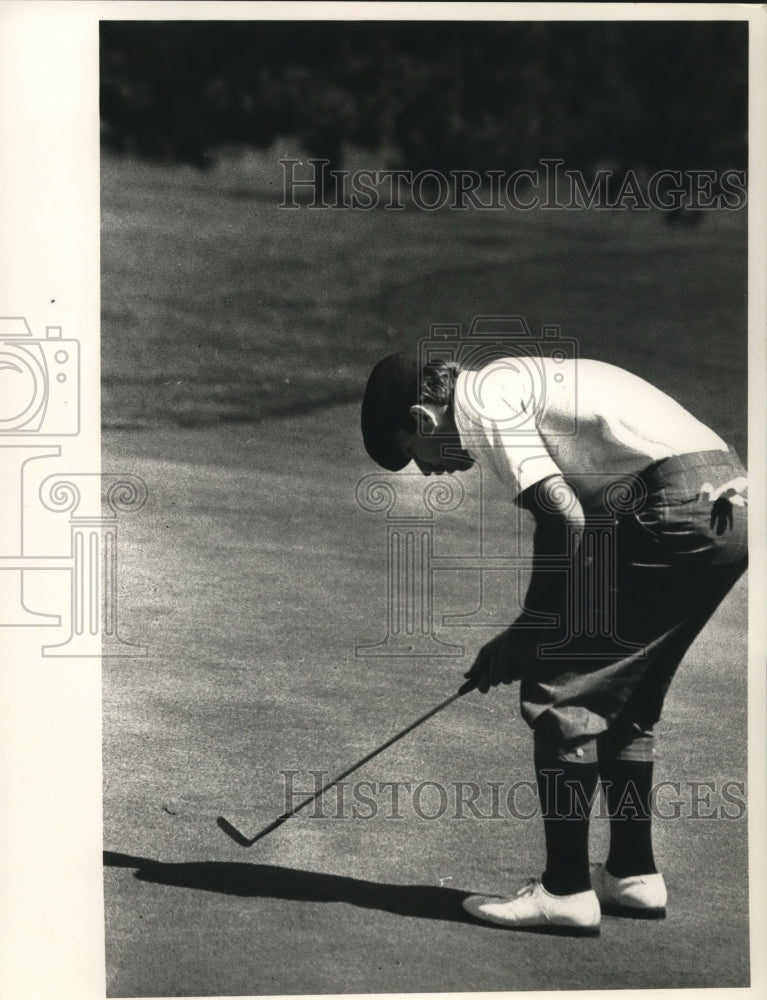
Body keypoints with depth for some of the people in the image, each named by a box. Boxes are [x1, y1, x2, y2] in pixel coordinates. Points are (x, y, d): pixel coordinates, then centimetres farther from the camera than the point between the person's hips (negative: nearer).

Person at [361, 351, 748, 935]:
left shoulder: (478, 401, -4)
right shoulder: (515, 383, 26)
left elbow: (564, 517, -14)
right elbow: (574, 512, 29)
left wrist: (528, 633, -2)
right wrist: (525, 637, 29)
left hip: (680, 512, -10)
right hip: (730, 505, 10)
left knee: (559, 688, -3)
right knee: (623, 694, 20)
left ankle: (566, 892, 0)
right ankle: (633, 875, 27)